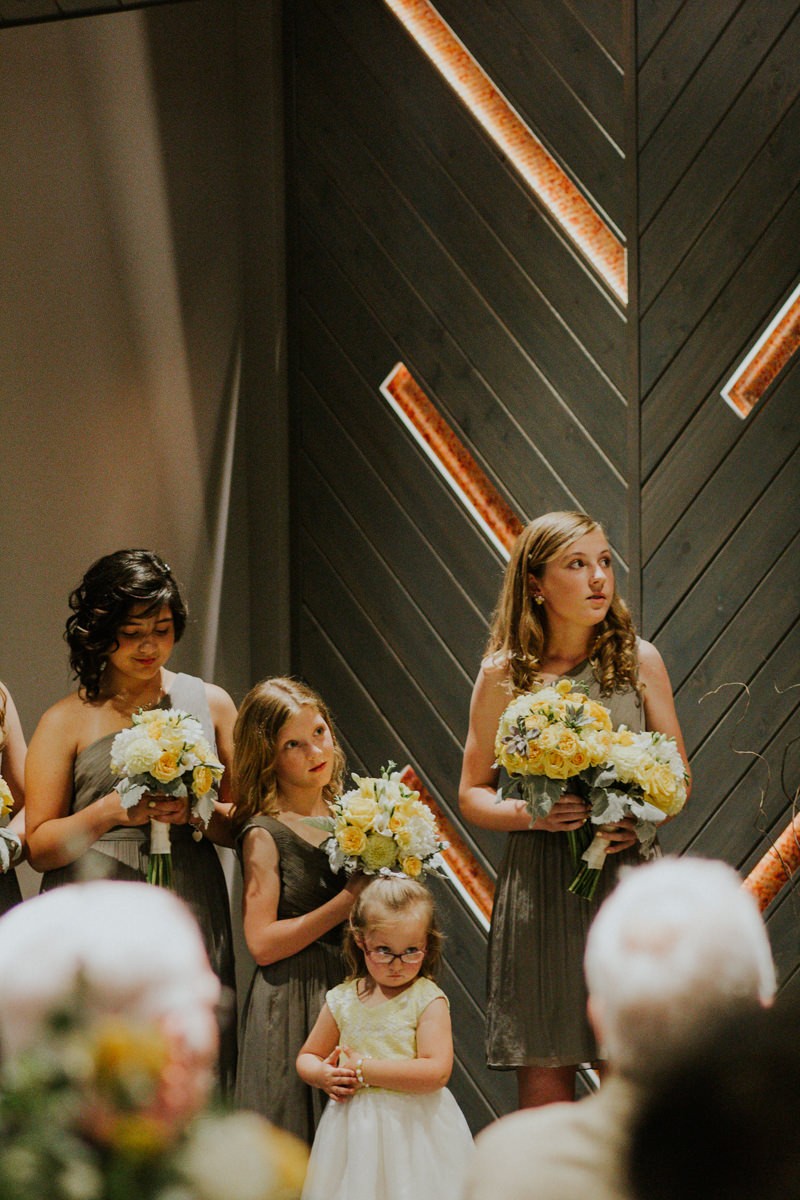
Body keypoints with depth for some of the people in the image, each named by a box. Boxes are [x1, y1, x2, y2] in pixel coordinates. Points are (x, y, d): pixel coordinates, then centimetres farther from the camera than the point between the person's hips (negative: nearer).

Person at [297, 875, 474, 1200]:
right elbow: (308, 1057, 15)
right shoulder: (342, 1000, 3)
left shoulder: (427, 1000, -9)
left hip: (415, 1130, -3)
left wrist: (363, 1071, -18)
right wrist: (323, 1076, -10)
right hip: (354, 1132, 3)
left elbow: (436, 1072, -20)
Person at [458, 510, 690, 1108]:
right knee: (543, 1076, -1)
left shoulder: (639, 660, 5)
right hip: (538, 885, 0)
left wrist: (641, 820, -9)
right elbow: (473, 793, 9)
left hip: (624, 877, 1)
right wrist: (531, 813, -11)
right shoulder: (504, 676, 3)